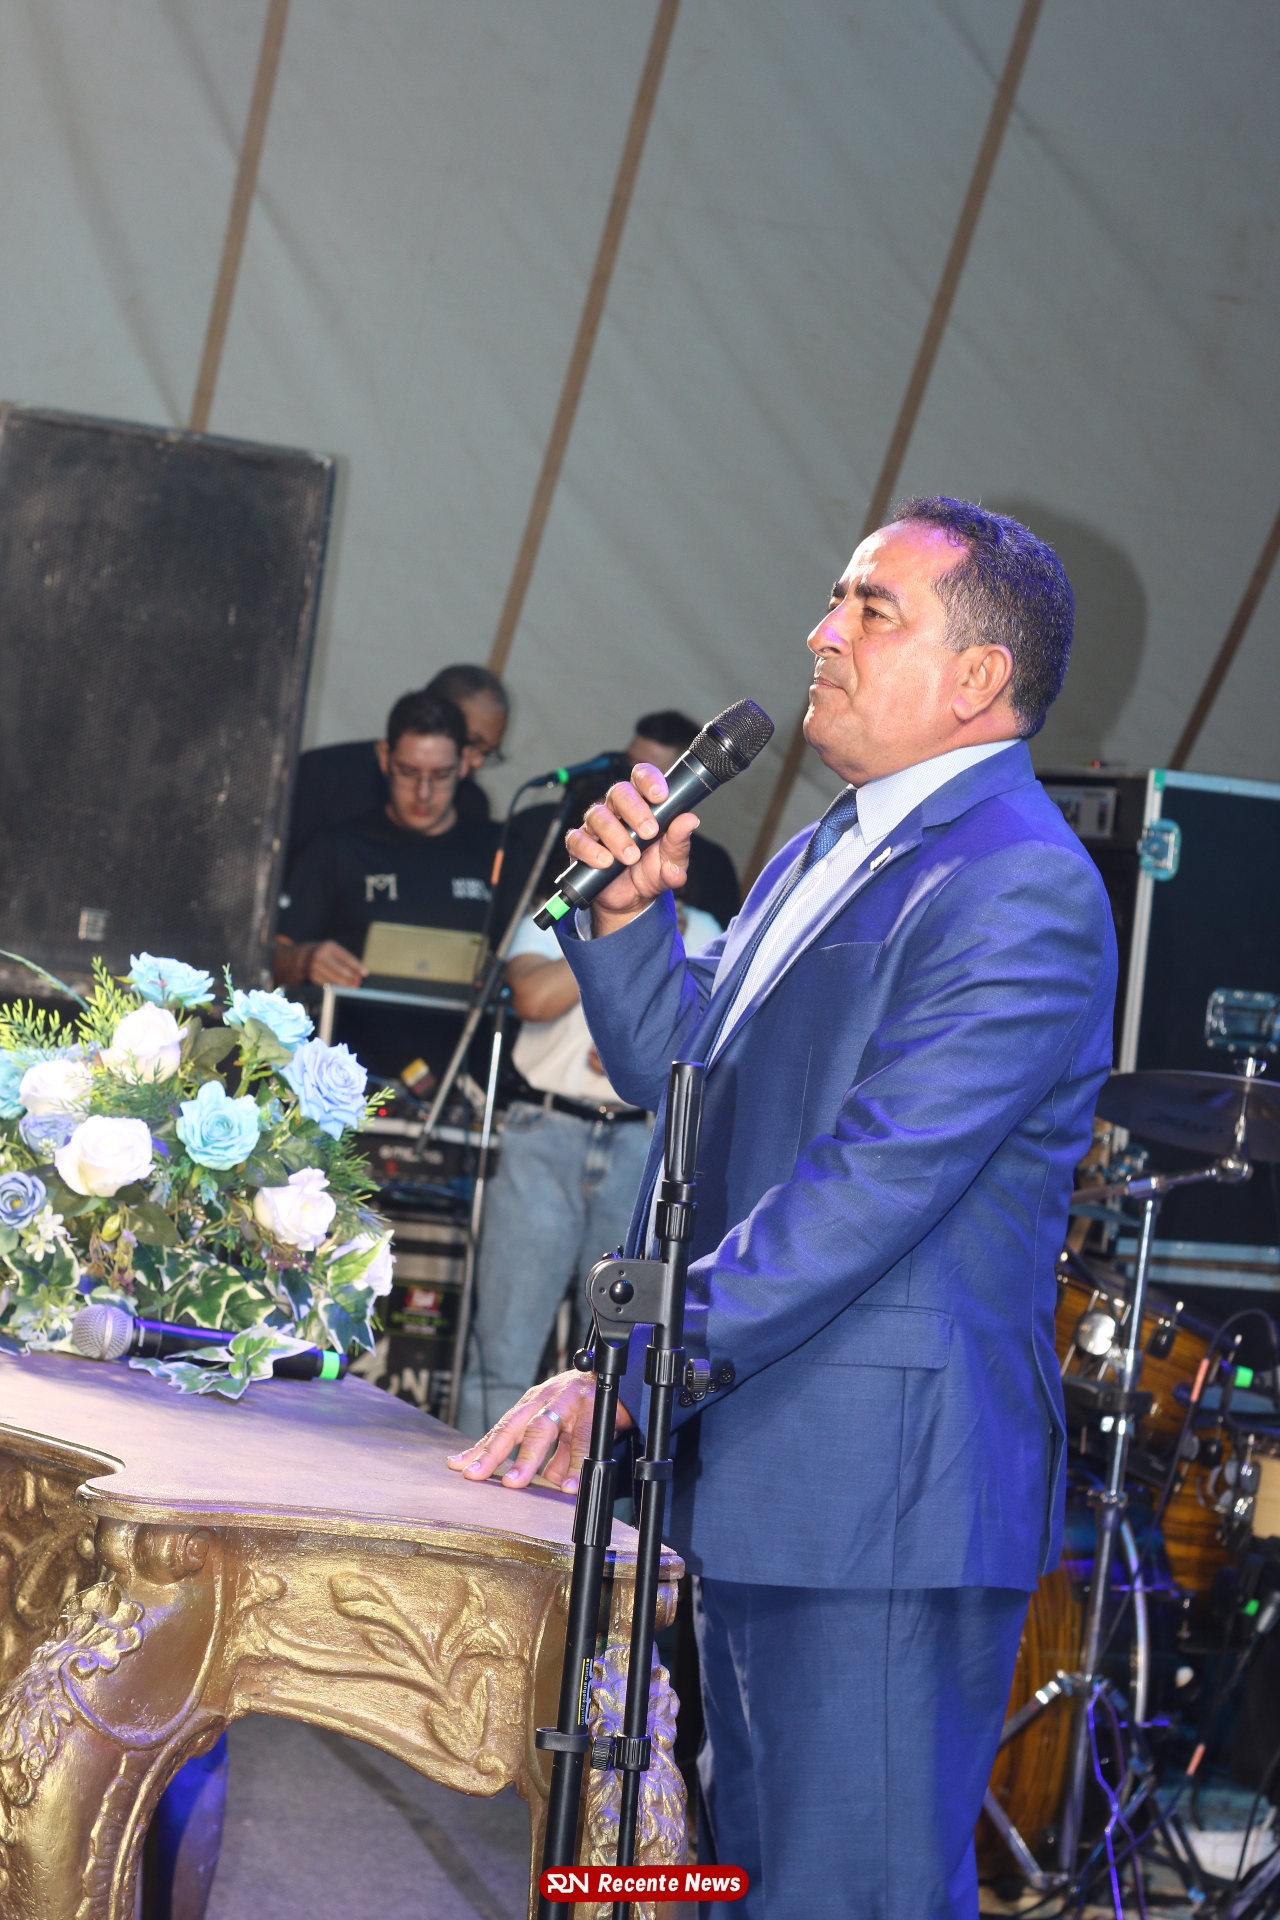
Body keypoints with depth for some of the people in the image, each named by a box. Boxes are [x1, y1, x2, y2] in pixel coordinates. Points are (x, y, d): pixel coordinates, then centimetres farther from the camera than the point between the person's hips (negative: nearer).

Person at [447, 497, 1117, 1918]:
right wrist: (632, 907, 2)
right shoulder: (821, 856, 16)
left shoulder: (1022, 891, -16)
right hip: (755, 1468, 10)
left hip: (886, 1484, -10)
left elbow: (869, 1187, -23)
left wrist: (630, 1379, -24)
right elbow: (674, 1075, 21)